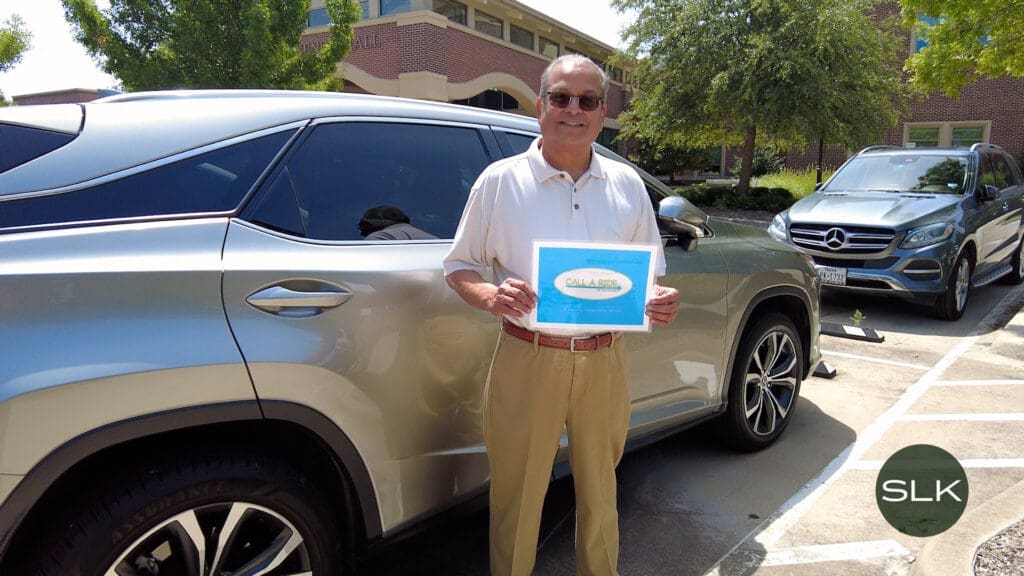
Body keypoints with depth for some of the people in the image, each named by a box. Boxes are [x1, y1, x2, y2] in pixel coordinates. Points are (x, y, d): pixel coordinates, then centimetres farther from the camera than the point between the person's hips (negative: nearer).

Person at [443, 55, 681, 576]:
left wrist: (659, 301, -9)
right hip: (527, 360, -2)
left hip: (604, 362, 3)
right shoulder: (500, 180, -2)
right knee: (516, 500, 8)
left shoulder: (627, 184, 7)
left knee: (599, 495, 19)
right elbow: (458, 267, 2)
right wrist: (490, 295, -20)